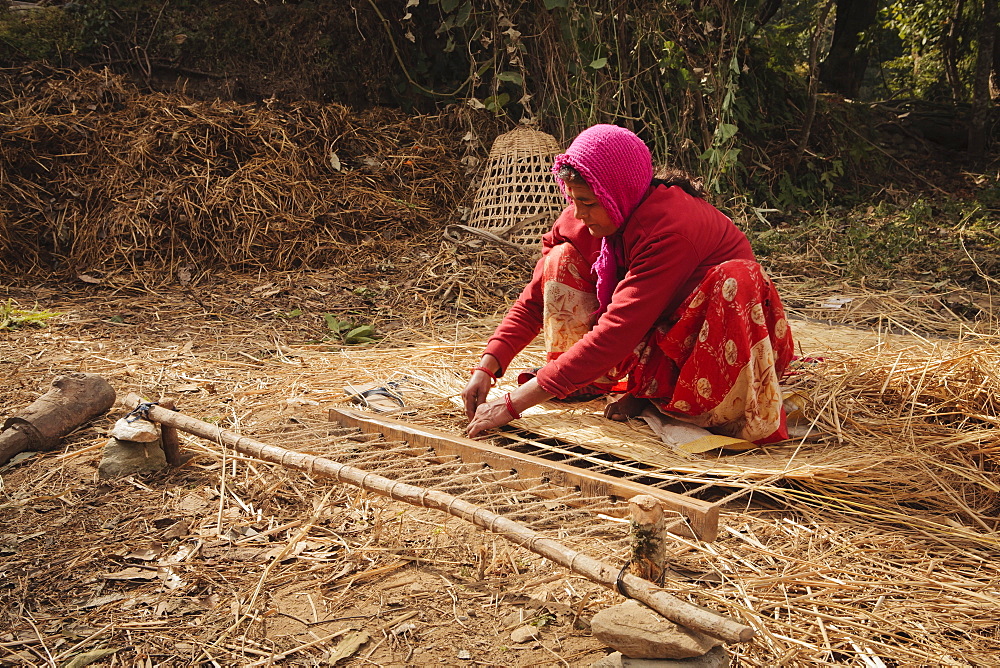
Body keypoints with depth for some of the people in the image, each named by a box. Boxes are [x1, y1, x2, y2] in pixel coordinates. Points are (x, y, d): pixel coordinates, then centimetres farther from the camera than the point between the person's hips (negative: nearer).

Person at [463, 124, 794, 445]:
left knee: (737, 277, -38)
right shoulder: (587, 216, -11)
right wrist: (486, 368, -21)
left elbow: (616, 333, -38)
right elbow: (534, 299, -6)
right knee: (563, 259, -9)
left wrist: (514, 404, -39)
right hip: (661, 336, 6)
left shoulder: (670, 228, -33)